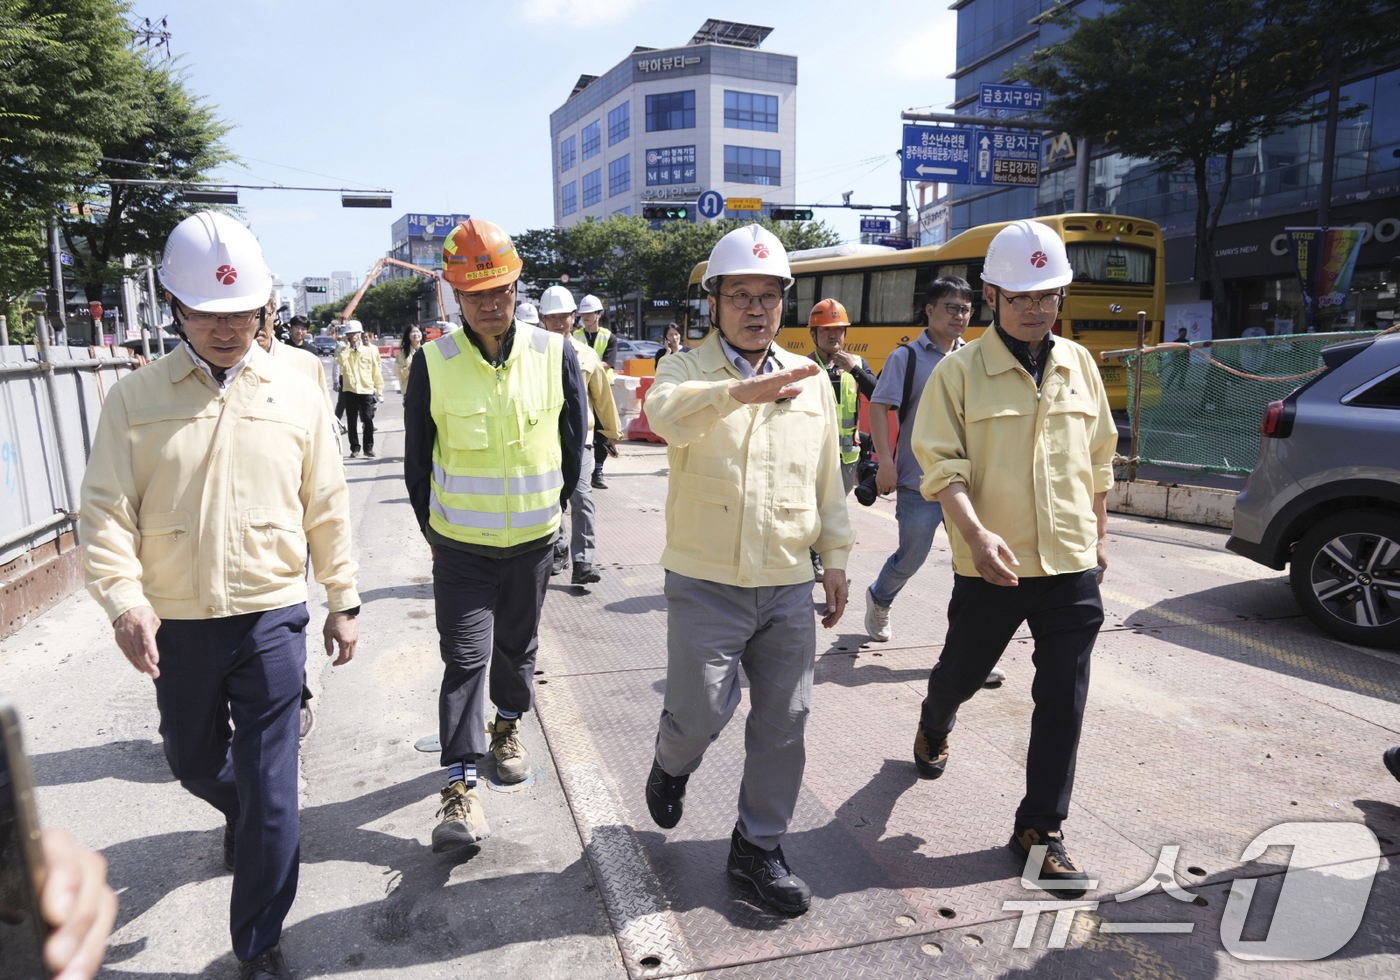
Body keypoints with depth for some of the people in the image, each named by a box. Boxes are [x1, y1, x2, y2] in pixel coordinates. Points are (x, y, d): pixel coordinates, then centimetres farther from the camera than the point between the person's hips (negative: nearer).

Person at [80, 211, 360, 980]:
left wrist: (343, 600, 4)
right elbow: (105, 510, -3)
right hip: (176, 624, 2)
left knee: (268, 787, 2)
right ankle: (243, 816, 58)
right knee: (193, 759, 23)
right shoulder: (135, 399, -1)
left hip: (271, 618, -2)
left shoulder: (295, 392, -1)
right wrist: (123, 597, -19)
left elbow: (327, 506, 3)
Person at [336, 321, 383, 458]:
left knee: (368, 420, -4)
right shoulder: (344, 351, 8)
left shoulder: (369, 351, 7)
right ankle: (355, 448, 13)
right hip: (350, 390, 1)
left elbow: (376, 371, 8)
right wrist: (347, 346, -8)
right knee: (352, 421, 5)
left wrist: (379, 389, 6)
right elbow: (340, 361, -16)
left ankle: (369, 448, 6)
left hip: (367, 390, -1)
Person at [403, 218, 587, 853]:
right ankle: (462, 785, 5)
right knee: (465, 657, -3)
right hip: (460, 543, -2)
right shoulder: (432, 364, -10)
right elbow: (417, 455, 2)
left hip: (532, 538, 2)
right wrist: (432, 527, 9)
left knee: (517, 644, 19)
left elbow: (573, 440, 6)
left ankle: (507, 728, 43)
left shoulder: (555, 355, -7)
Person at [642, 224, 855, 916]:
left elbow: (828, 478, 15)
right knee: (701, 713, 0)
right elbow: (667, 414, -29)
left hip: (788, 586, 4)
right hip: (706, 583, -3)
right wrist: (740, 390, -46)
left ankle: (759, 847, 29)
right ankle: (672, 764, 38)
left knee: (783, 723, 9)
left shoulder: (810, 381, 9)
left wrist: (835, 556, 13)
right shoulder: (686, 369, -4)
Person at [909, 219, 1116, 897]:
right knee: (963, 671, 17)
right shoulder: (959, 371, -6)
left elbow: (1098, 458, 15)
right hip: (990, 568, -3)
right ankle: (933, 727, 52)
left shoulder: (1079, 365, 7)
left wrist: (1098, 536, 15)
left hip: (1072, 567, 3)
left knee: (1063, 701, 4)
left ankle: (1040, 830, 20)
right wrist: (976, 532, -25)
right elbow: (941, 463, -12)